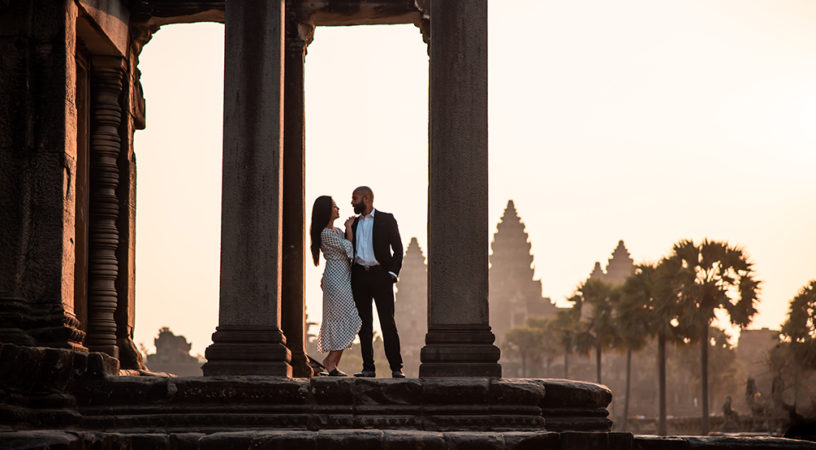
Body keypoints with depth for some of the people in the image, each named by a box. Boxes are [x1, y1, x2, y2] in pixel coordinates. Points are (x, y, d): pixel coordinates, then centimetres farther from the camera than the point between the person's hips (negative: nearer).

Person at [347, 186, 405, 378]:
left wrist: (392, 273, -8)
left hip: (380, 275, -5)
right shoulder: (354, 223, 17)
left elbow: (398, 249, 1)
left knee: (387, 321, -8)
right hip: (359, 276, 5)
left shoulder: (386, 219, 3)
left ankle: (396, 367, -7)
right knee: (364, 323, 3)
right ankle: (368, 367, 6)